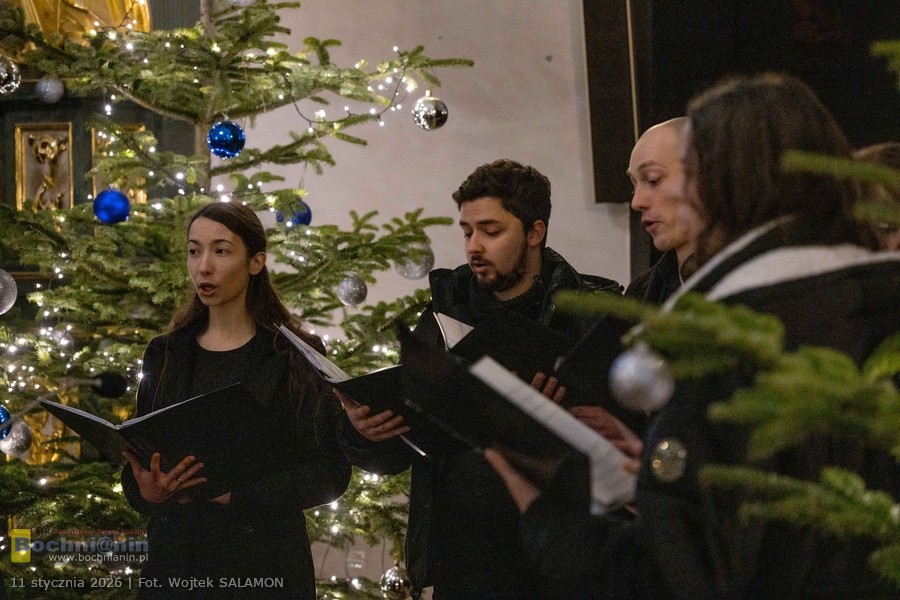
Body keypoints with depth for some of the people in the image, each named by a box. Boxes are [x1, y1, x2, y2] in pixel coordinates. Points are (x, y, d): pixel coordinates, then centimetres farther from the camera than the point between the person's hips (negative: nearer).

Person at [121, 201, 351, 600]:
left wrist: (237, 492, -19)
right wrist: (144, 490, -14)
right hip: (175, 560, 3)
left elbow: (331, 472, -7)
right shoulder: (165, 355, 8)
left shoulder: (296, 357, -3)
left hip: (265, 566, -3)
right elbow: (137, 464, 10)